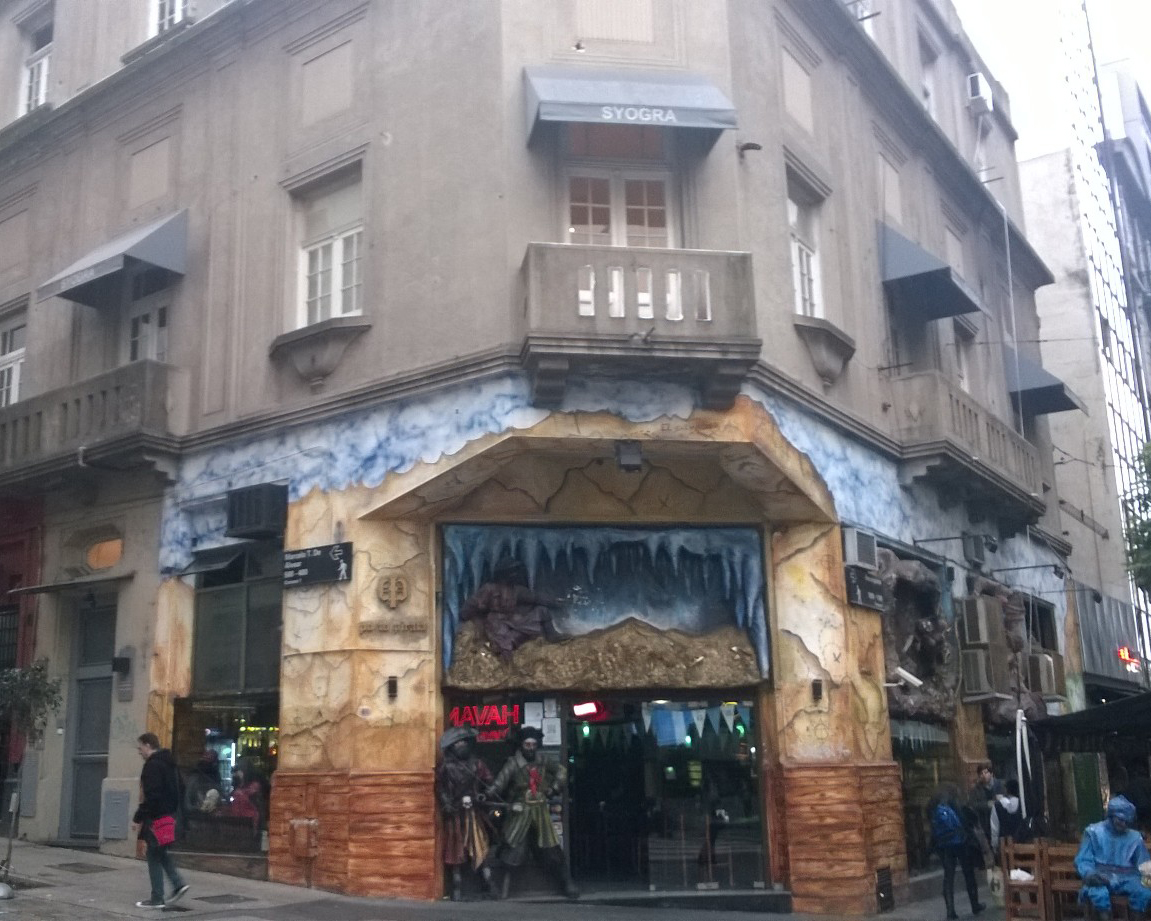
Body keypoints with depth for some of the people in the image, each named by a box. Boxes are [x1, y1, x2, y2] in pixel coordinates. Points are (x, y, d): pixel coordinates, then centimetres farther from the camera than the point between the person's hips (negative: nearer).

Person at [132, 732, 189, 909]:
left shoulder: (153, 765, -16)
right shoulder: (168, 763, 15)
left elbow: (151, 796, -23)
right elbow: (175, 792, 19)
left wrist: (138, 818, -18)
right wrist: (172, 811, 19)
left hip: (156, 817, -9)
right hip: (169, 814, 9)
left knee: (154, 856, -1)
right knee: (161, 853, 18)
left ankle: (157, 898, 4)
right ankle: (178, 884, 8)